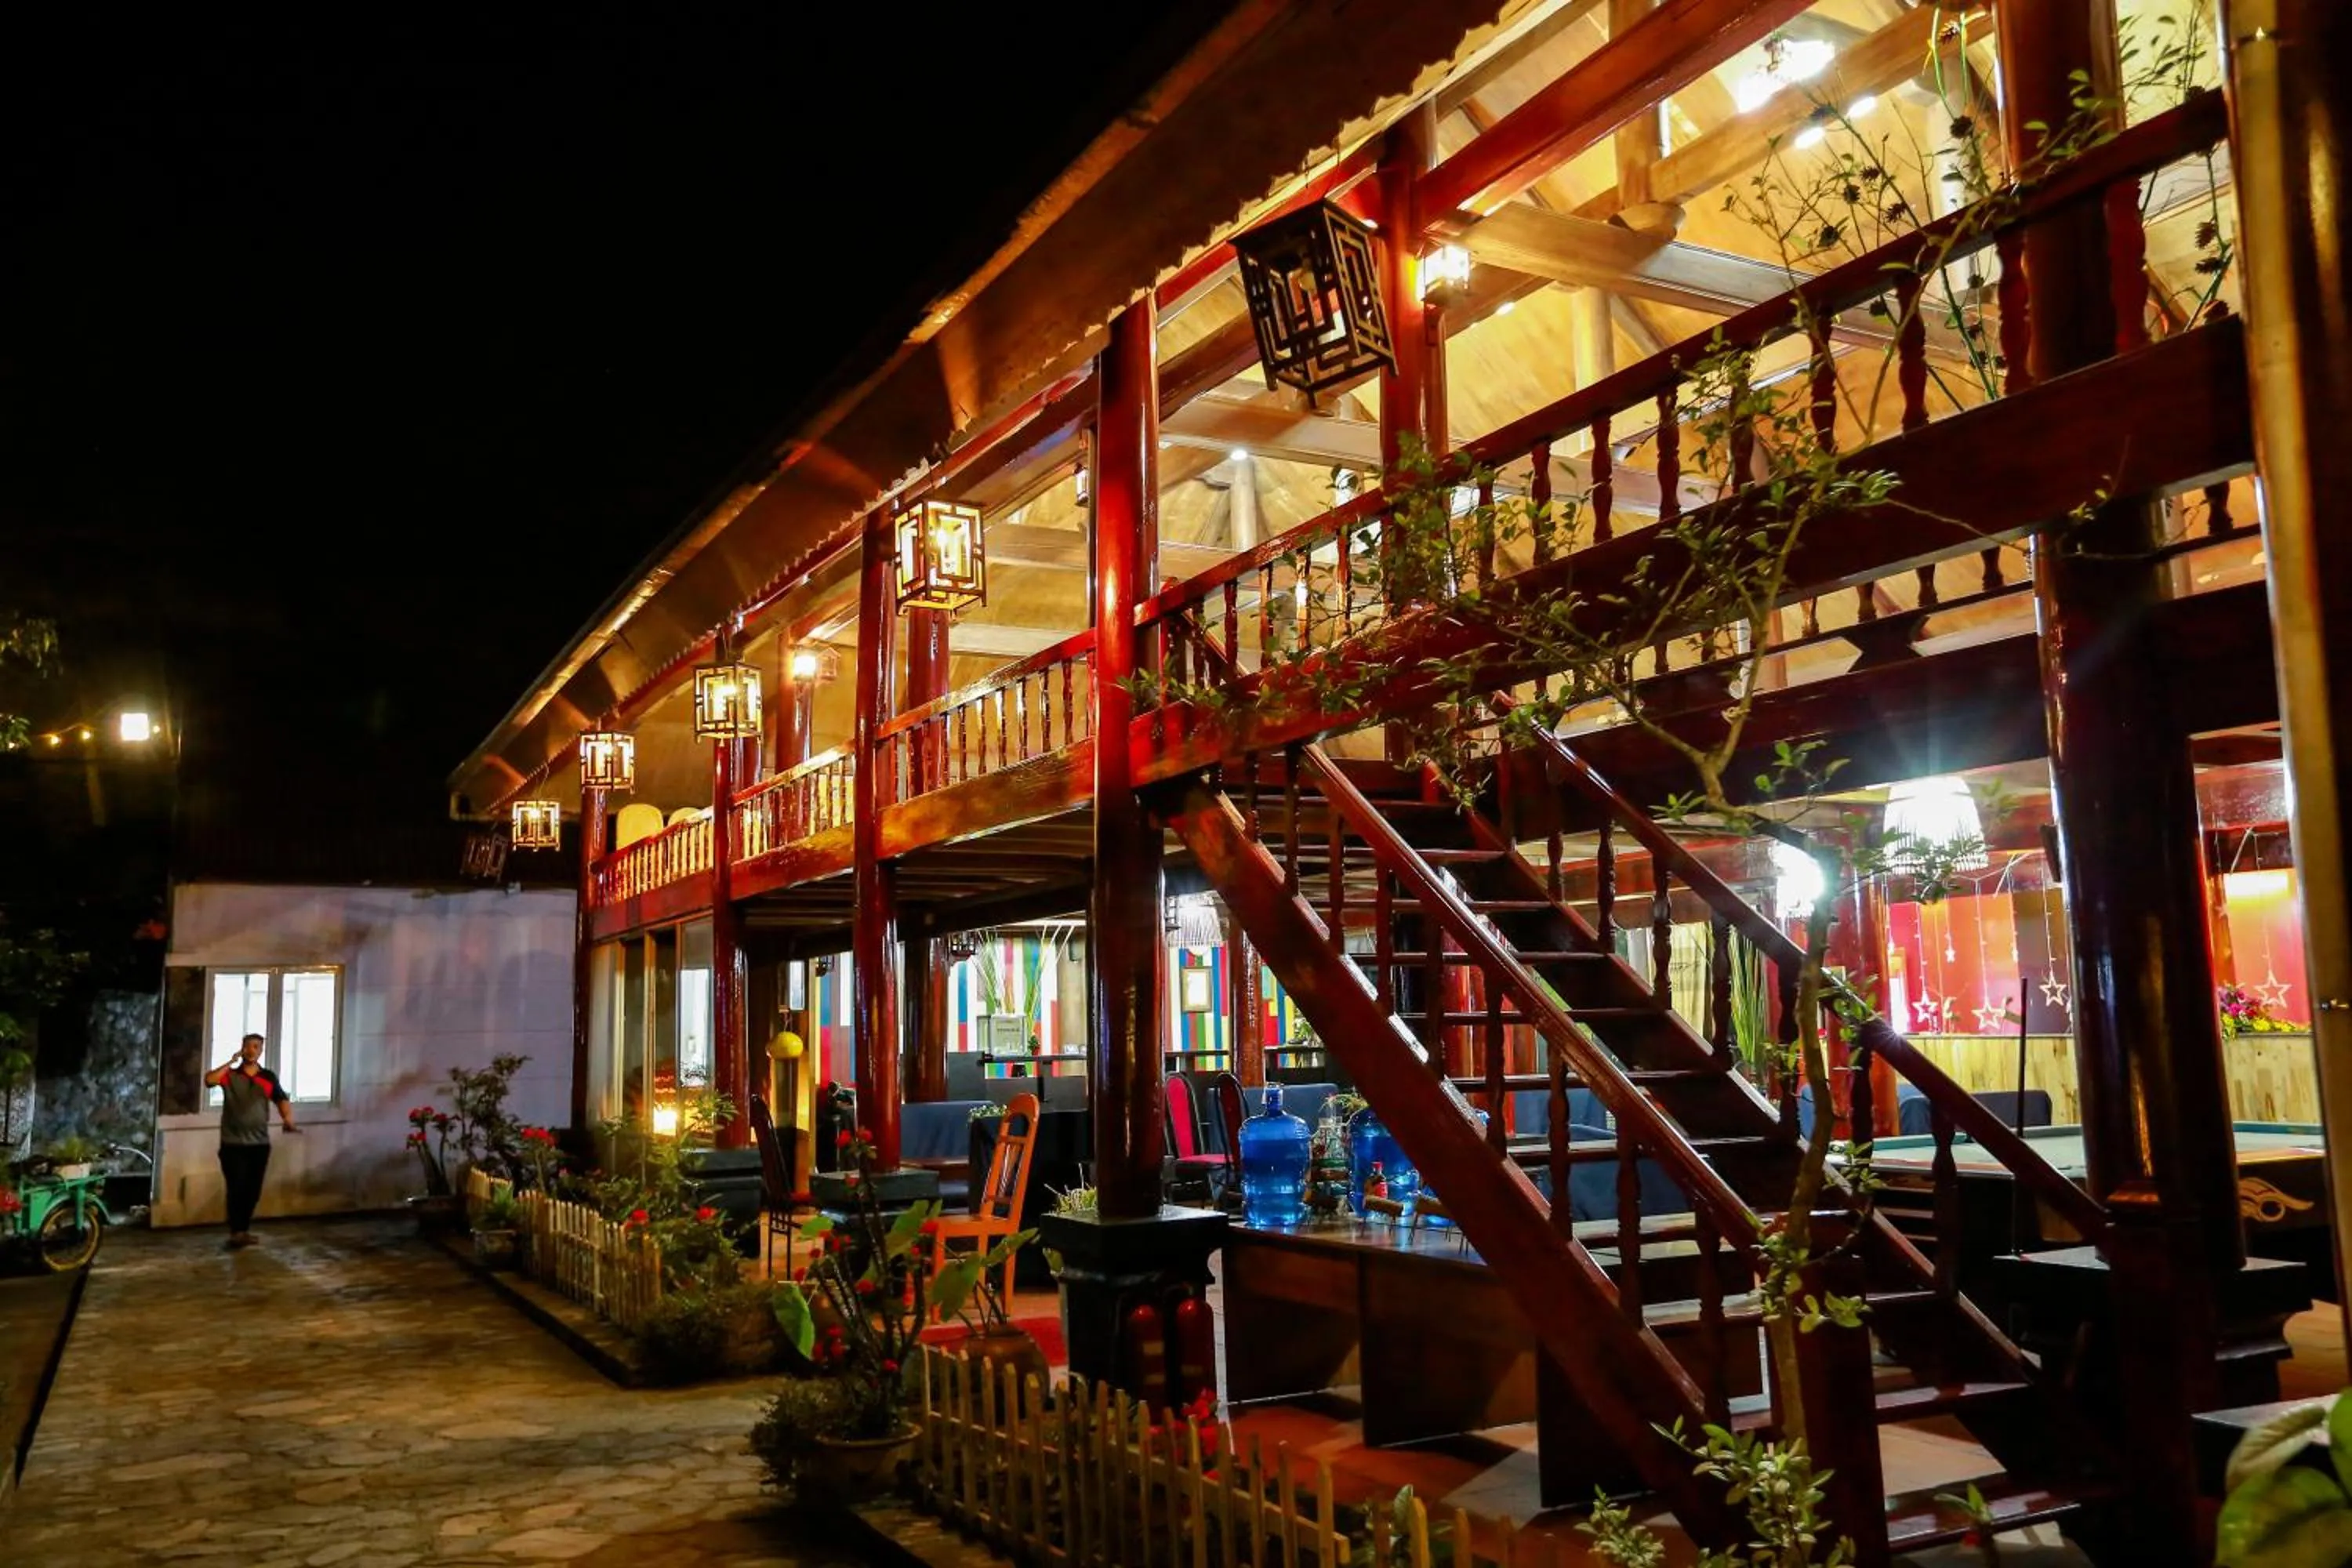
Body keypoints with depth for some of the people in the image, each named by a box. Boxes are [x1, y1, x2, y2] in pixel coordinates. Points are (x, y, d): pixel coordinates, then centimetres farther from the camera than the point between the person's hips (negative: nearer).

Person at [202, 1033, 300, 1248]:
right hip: (233, 1144, -2)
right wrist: (231, 1062, -16)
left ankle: (243, 1229, 21)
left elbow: (282, 1101, -1)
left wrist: (289, 1121, -17)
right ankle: (236, 1231, -2)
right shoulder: (229, 1075, 1)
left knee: (253, 1190, 8)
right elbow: (209, 1079, -18)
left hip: (259, 1144, 3)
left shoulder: (269, 1078, 6)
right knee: (237, 1188, -8)